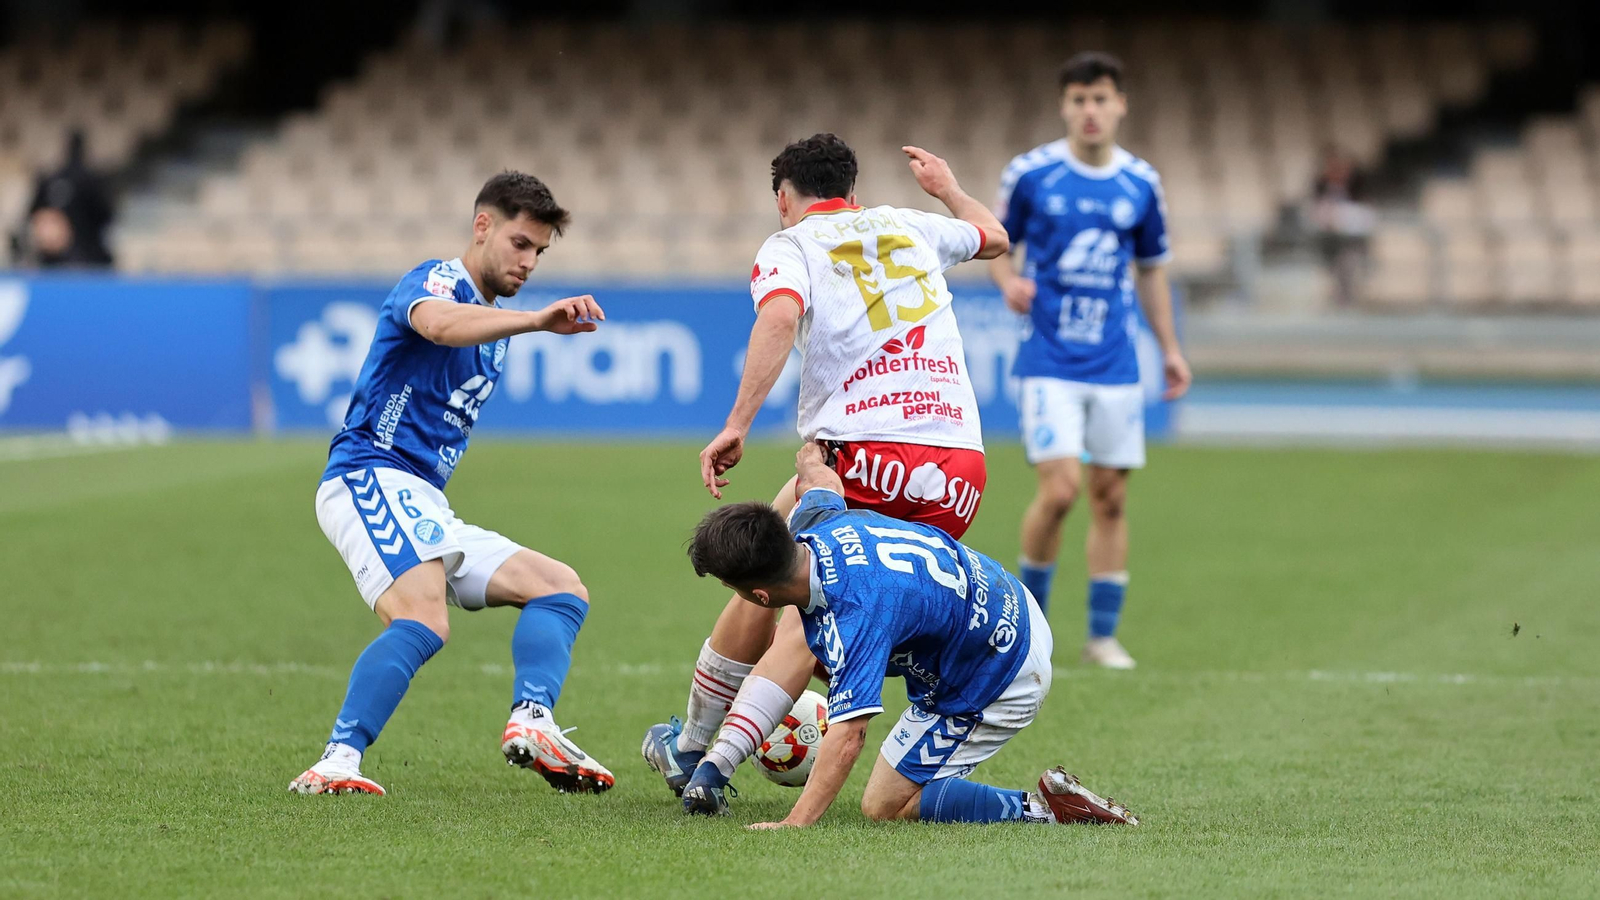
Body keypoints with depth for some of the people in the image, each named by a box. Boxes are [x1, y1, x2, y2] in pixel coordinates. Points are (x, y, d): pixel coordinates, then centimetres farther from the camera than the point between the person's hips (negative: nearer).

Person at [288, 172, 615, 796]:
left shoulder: (494, 322, 24)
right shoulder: (437, 281, -5)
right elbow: (439, 324, -33)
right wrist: (537, 320, -46)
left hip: (425, 504, 10)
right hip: (371, 477, -10)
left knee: (562, 587, 5)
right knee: (424, 622, -31)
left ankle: (531, 724, -18)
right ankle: (337, 763, -37)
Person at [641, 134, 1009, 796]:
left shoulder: (789, 247, 9)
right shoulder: (911, 226, 24)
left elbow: (781, 316, -14)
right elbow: (995, 237, 45)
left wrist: (737, 424, -19)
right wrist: (947, 188, 64)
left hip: (863, 456, -4)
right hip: (963, 463, 4)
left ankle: (691, 753, 21)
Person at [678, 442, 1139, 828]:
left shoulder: (854, 615, -37)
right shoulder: (813, 523, -14)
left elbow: (848, 734, -43)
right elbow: (823, 482, 12)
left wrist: (795, 823, -48)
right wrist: (811, 462, 37)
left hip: (996, 685, -9)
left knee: (884, 806, -3)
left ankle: (1044, 809, -5)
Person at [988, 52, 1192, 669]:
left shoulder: (1140, 184, 6)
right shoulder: (1030, 173, -3)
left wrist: (1170, 348, 15)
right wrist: (1008, 281, -14)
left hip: (1115, 363, 3)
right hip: (1049, 359, -3)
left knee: (1110, 497, 3)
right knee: (1061, 487, -15)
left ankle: (1103, 636, 13)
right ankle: (1029, 614, 8)